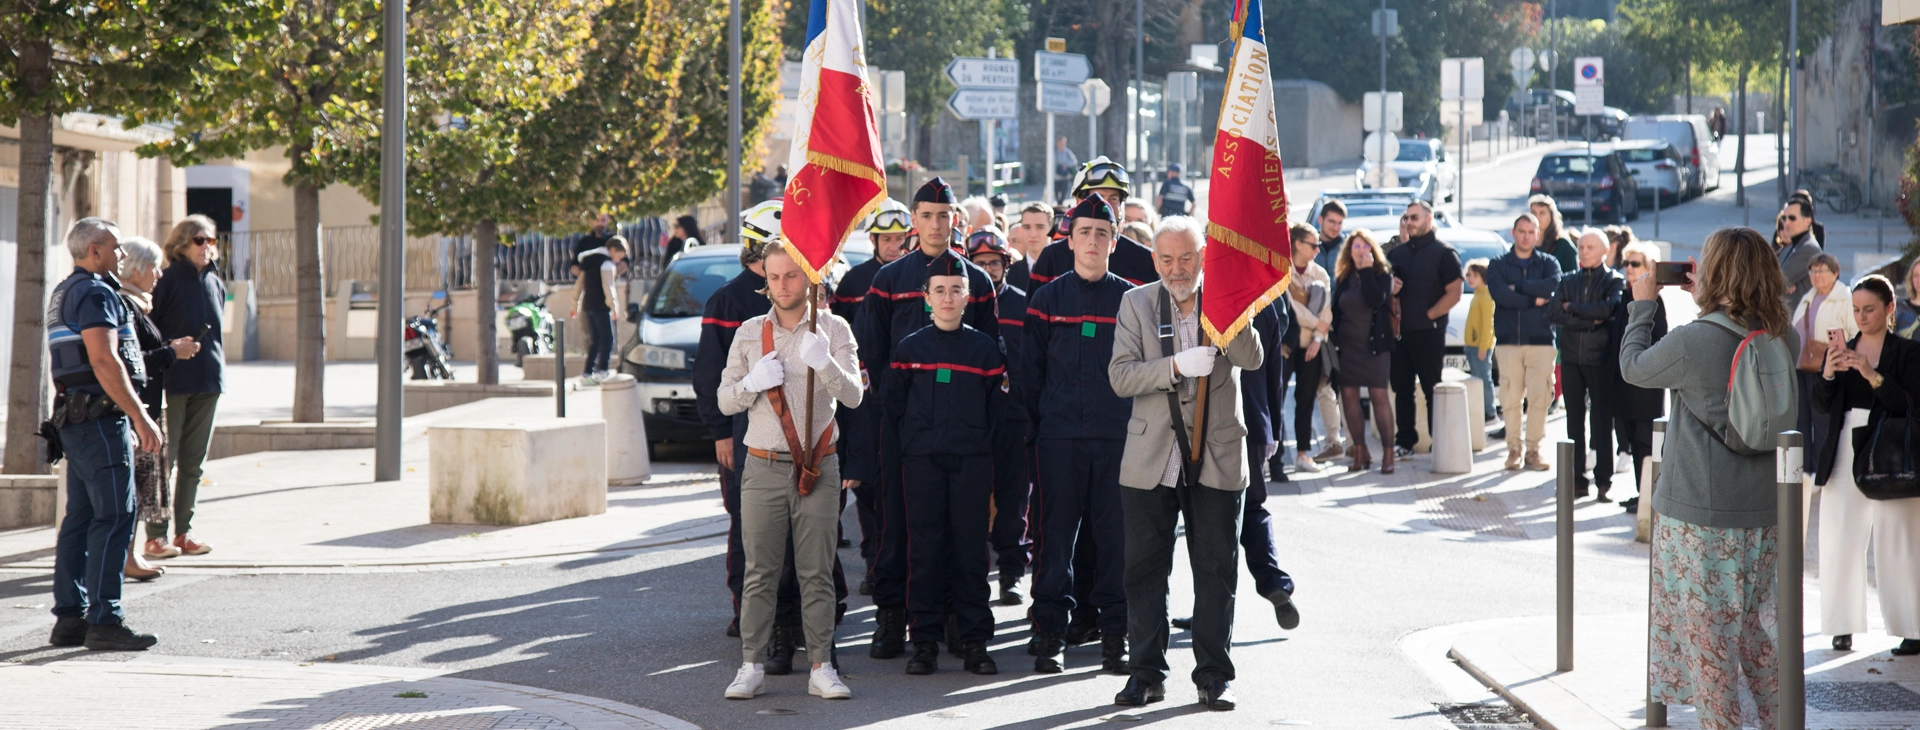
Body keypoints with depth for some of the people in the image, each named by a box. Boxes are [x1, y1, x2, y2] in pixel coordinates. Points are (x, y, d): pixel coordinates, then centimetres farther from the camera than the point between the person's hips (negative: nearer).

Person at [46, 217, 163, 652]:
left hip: (74, 418, 10)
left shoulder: (63, 294, 20)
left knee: (81, 518, 11)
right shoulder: (95, 293, -12)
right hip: (101, 416, -10)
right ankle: (104, 621, -14)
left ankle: (69, 618, 12)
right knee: (114, 518, -11)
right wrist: (140, 418, -20)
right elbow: (104, 362, -21)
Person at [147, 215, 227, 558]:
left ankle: (184, 530, 18)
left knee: (194, 462, 10)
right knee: (164, 459, -4)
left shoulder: (215, 283, 12)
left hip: (208, 380, 6)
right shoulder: (168, 282, -7)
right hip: (172, 382, -6)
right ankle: (156, 535, -1)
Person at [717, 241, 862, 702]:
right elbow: (725, 401, 9)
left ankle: (821, 668, 4)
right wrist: (753, 382, -12)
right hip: (763, 468, 1)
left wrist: (826, 364, -28)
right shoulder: (749, 333, 9)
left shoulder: (833, 330, 2)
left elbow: (853, 396, -9)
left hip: (818, 468, -1)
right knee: (760, 573, 1)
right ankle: (751, 667, 5)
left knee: (817, 574, 1)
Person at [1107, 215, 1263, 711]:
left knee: (1216, 572, 3)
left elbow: (1252, 358, -14)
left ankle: (1214, 676, 11)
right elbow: (1120, 376, -5)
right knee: (1145, 569, 5)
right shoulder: (1136, 303, 3)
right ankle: (1146, 673, 14)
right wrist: (1176, 366, -20)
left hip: (1217, 459, -1)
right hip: (1151, 459, 1)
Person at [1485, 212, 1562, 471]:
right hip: (1508, 340, 0)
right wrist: (1535, 299, -9)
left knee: (1539, 397, -6)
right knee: (1510, 398, -3)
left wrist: (1518, 288, -9)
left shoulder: (1548, 263, 12)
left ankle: (1533, 448, 0)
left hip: (1541, 340, 0)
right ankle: (1513, 447, 5)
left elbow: (1554, 284, -11)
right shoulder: (1498, 265, 10)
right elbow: (1499, 294, -9)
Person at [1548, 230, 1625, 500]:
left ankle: (1603, 480, 1)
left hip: (1601, 359, -4)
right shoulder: (1568, 280, 13)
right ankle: (1577, 479, 11)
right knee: (1575, 420, 7)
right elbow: (1553, 312, -1)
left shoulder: (1614, 281, 1)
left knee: (1601, 420, -3)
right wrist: (1591, 320, -10)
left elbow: (1608, 309, -17)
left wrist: (1572, 308, -6)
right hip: (1572, 358, 4)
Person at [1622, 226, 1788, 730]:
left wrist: (1643, 304, 12)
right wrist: (1701, 301, 15)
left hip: (1699, 515, -6)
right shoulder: (1779, 339, -1)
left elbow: (1632, 367, 0)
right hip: (1764, 510, 6)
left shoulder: (1693, 342, -18)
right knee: (1757, 627, 17)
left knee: (1707, 632, 3)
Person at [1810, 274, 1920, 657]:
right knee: (1840, 540, 2)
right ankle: (1844, 625, 8)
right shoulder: (1841, 349, 10)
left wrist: (1872, 375, -22)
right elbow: (1822, 406, 3)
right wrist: (1827, 373, -15)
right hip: (1844, 454, 4)